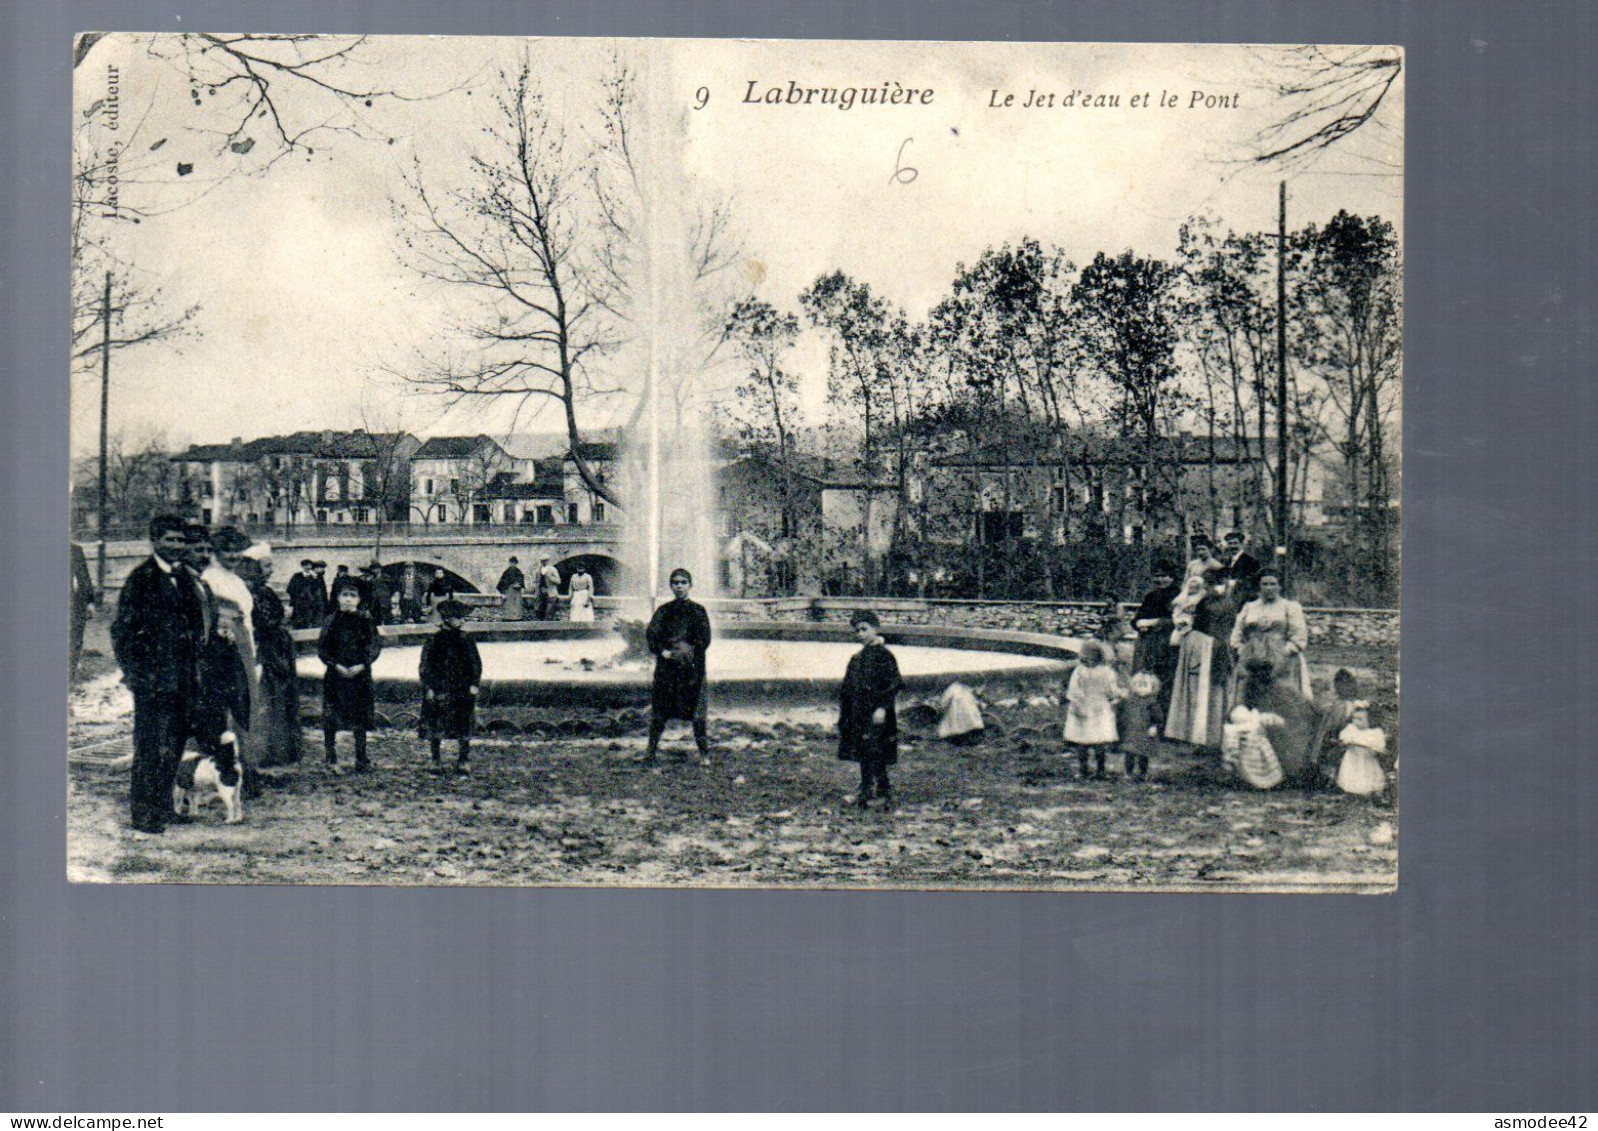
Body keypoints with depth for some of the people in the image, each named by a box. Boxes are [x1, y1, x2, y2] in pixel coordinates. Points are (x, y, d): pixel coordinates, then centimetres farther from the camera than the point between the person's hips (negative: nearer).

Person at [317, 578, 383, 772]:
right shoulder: (331, 621, 3)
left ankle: (361, 759, 9)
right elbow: (322, 648, 1)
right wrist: (336, 665, -13)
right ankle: (331, 756, 9)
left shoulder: (365, 622, 3)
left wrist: (361, 665, -13)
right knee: (330, 719, -1)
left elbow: (376, 645, -1)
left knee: (359, 718, 3)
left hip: (360, 674, 0)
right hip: (335, 674, 0)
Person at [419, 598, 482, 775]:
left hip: (463, 692, 2)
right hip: (438, 692, -2)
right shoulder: (433, 641, 2)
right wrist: (429, 688, -8)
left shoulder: (467, 641, 9)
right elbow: (425, 666, 0)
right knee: (436, 730, -1)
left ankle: (462, 761, 10)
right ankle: (436, 761, 10)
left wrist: (474, 684, 1)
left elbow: (476, 664, 12)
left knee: (464, 731, 1)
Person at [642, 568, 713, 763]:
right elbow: (651, 634, 3)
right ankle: (651, 750, 10)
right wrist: (662, 651, -11)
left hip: (692, 667, -1)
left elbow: (704, 639, 0)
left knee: (698, 713, -5)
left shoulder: (698, 610, 7)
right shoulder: (663, 611, 11)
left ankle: (705, 753, 0)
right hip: (666, 668, 1)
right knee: (659, 711, 2)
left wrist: (689, 652, -10)